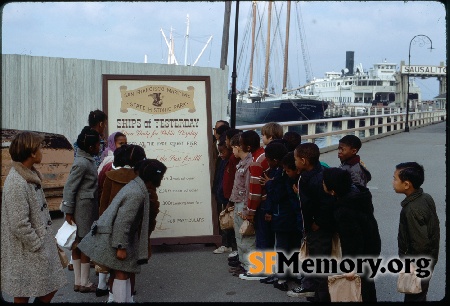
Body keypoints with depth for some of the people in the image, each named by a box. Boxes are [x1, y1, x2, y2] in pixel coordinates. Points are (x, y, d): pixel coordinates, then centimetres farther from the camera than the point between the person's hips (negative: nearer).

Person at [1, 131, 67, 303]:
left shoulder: (30, 175, 8)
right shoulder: (16, 183, -23)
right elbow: (19, 225, -24)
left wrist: (48, 241, 11)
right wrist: (38, 246, -15)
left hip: (41, 246, 9)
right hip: (26, 253, -9)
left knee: (51, 288, 15)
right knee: (23, 296, 6)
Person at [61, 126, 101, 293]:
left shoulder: (88, 160, 8)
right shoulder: (82, 163, -20)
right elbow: (69, 188, -19)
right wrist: (68, 212, -16)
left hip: (88, 208, 9)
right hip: (84, 209, -9)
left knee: (78, 244, 13)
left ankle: (78, 281, 22)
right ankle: (84, 283, 11)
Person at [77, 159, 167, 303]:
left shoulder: (137, 185, 6)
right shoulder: (137, 194, -24)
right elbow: (122, 222, -26)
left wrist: (150, 197, 11)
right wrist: (121, 247, -23)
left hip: (114, 234, 10)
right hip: (113, 237, -10)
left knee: (124, 271, 16)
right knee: (122, 273, -3)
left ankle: (127, 300, 24)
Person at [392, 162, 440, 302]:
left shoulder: (412, 210, -30)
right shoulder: (426, 197, -4)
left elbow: (420, 244, -28)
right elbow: (434, 226, 7)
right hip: (429, 258, 8)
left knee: (413, 297, 8)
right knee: (420, 295, 24)